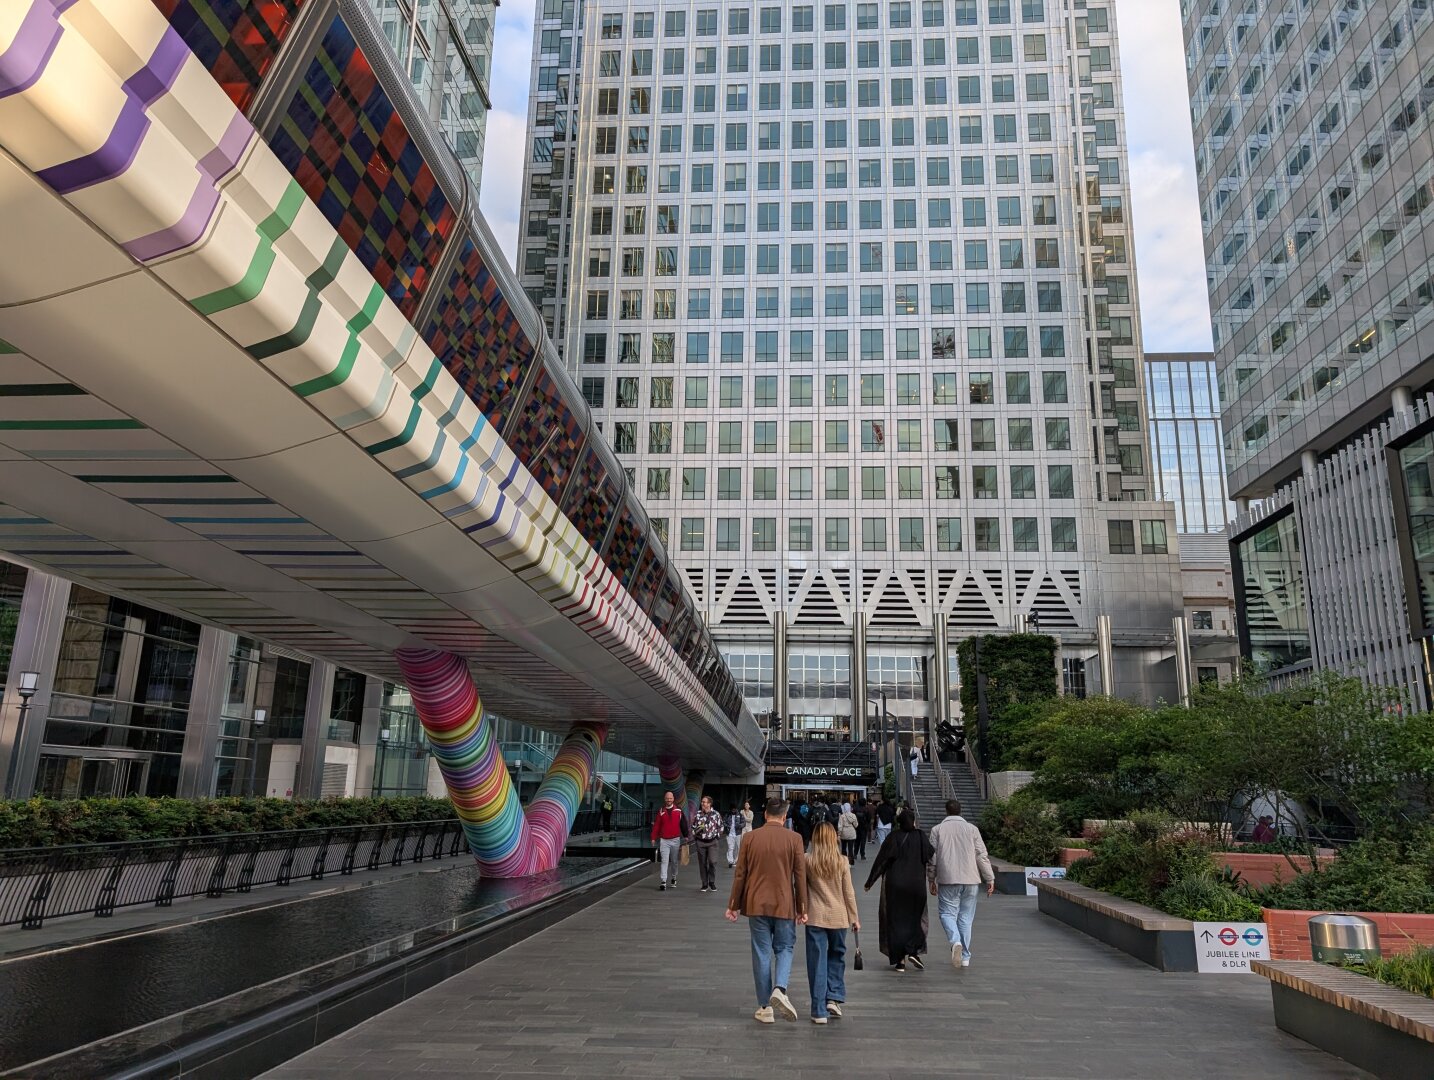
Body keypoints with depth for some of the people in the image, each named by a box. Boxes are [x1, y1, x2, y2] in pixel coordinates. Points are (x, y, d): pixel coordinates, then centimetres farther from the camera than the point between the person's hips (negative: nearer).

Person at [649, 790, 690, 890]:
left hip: (675, 840, 1)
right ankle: (663, 881, -11)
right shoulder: (661, 811, 1)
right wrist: (653, 838, -3)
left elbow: (683, 823, 6)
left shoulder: (679, 810, 2)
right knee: (664, 861, -9)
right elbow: (656, 825, 1)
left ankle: (673, 878, 31)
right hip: (664, 840, -1)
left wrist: (686, 836, 4)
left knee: (674, 861, 13)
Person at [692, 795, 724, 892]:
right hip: (700, 842, 1)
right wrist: (695, 837, 3)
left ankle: (712, 883, 5)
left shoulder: (716, 814, 0)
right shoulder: (697, 815, 3)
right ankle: (704, 884, 15)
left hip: (712, 842, -1)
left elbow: (720, 827, 11)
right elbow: (693, 827, 14)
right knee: (702, 864, 4)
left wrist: (717, 836, 4)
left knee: (713, 861, -12)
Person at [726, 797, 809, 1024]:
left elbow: (740, 875, 1)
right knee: (784, 949, 14)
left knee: (761, 954, 8)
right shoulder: (794, 839, -5)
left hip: (757, 904, 1)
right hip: (784, 905, -1)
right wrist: (802, 908, 5)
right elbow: (800, 876, -3)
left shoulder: (750, 838, -2)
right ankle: (780, 989, -9)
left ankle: (765, 1007, 11)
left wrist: (734, 905, 10)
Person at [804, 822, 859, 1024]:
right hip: (838, 917, 1)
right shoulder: (842, 862, -5)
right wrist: (854, 917, 9)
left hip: (815, 917, -1)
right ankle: (834, 998, 13)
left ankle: (819, 1011, 6)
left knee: (817, 962, 4)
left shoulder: (807, 862, -7)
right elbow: (848, 892, 0)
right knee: (837, 956, 21)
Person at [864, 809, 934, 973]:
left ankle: (900, 961, 3)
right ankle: (913, 951, 0)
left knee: (896, 921, 6)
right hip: (917, 884, 1)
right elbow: (931, 857, -5)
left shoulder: (893, 838, -5)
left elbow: (880, 861, -5)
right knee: (915, 918, 17)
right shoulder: (921, 836, -2)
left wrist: (870, 882, 1)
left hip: (895, 885, -1)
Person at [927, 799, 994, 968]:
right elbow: (982, 856, 2)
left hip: (947, 880, -2)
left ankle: (955, 942, -23)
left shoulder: (937, 830, 2)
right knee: (966, 917, 10)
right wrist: (990, 879, 8)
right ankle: (965, 957, 13)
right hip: (970, 879, 2)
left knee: (947, 913, 4)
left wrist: (932, 880, 14)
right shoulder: (972, 829, 5)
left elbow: (932, 857, 4)